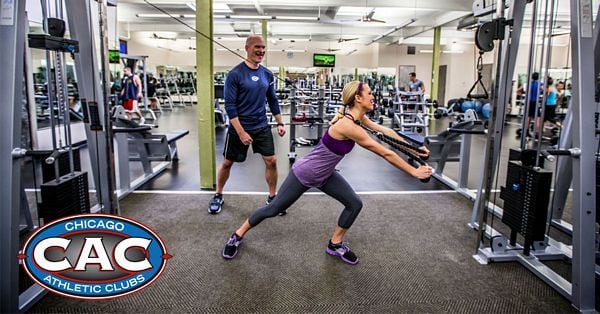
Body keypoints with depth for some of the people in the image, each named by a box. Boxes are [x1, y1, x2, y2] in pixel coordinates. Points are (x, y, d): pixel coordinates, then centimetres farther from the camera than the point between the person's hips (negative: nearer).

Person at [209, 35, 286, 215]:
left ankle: (272, 198, 17)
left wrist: (280, 123, 8)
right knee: (227, 163, 10)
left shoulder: (267, 74, 2)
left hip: (262, 127, 4)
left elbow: (273, 100, 13)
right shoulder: (235, 74, -13)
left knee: (271, 161, -1)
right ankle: (218, 196, 31)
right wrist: (241, 132, -21)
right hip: (239, 128, -4)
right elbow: (229, 105, -16)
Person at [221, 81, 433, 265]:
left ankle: (335, 245, 24)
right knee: (274, 209, 6)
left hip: (324, 175, 9)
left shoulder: (357, 117, -6)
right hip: (305, 173, -9)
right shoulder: (349, 126, -32)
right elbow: (386, 154, -27)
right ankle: (237, 235, 28)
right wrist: (414, 171, -19)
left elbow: (385, 130, 4)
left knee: (354, 204, 5)